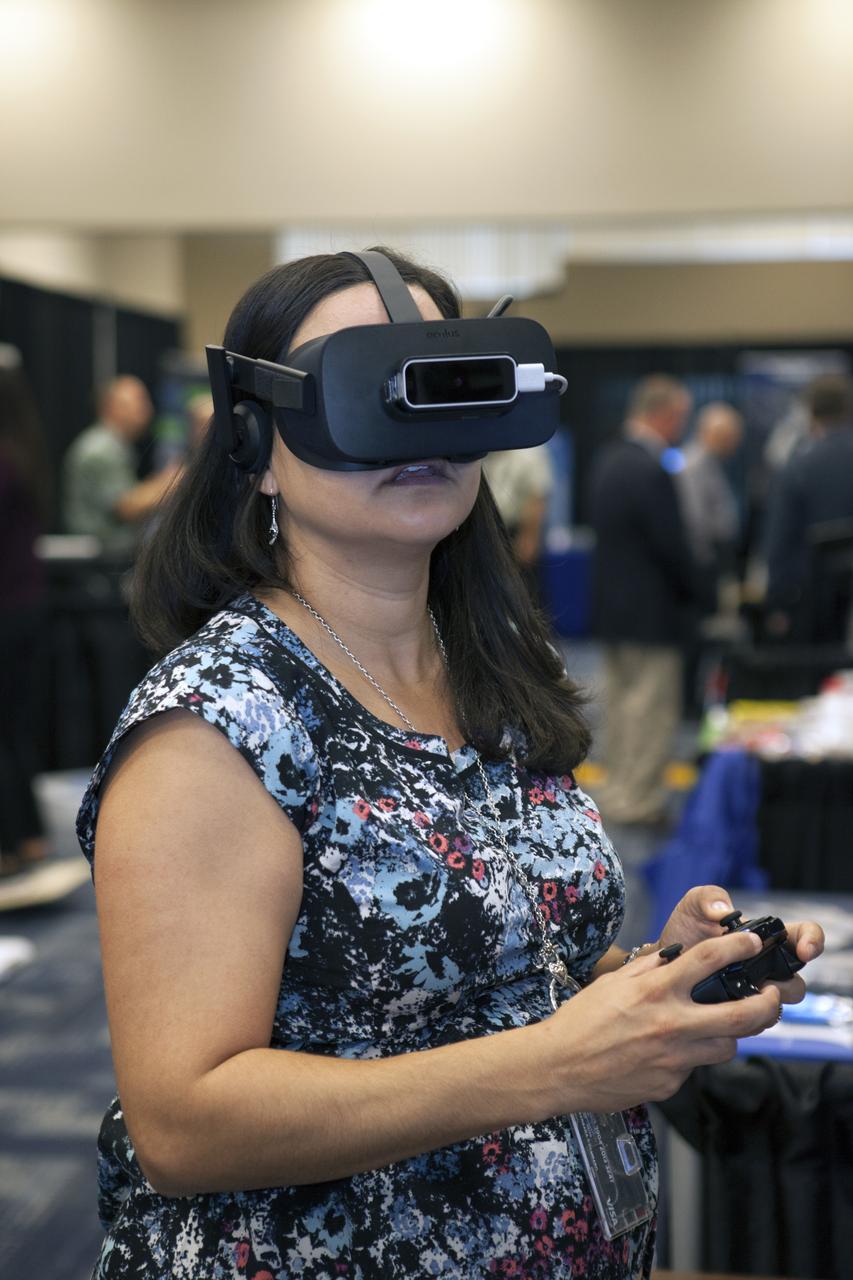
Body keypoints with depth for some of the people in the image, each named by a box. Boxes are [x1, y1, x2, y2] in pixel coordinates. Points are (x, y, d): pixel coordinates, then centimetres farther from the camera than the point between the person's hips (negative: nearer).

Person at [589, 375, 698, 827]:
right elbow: (672, 546, -21)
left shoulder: (609, 459, 6)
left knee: (621, 698, 18)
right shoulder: (652, 472, -23)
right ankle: (638, 800, 5)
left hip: (611, 602, 9)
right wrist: (693, 590, -4)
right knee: (653, 706, 0)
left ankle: (619, 787, 28)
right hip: (651, 611, -9)